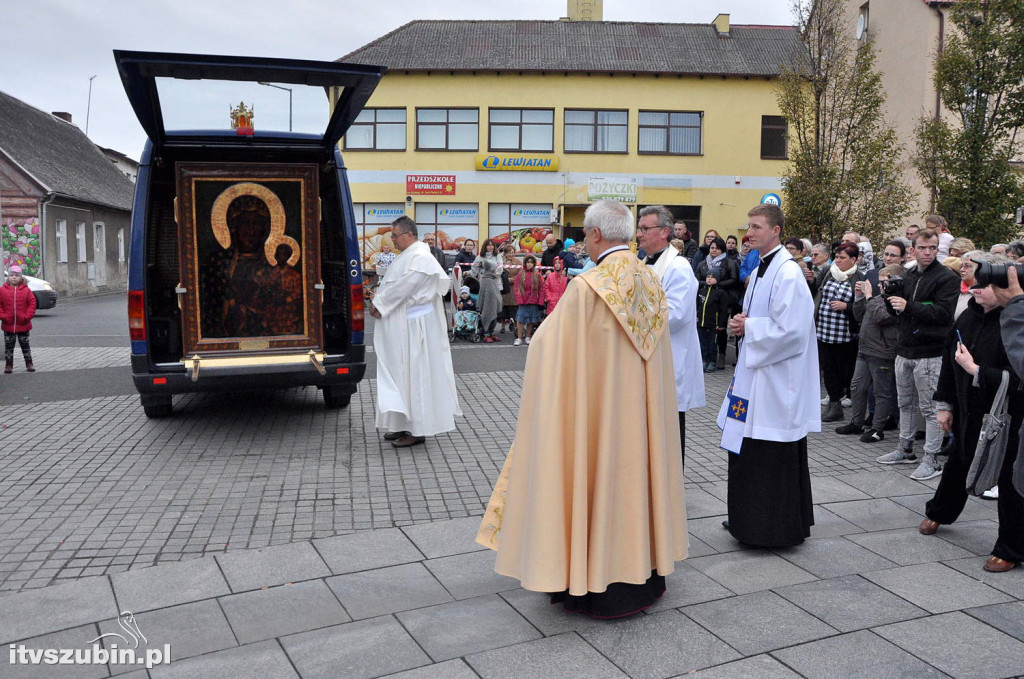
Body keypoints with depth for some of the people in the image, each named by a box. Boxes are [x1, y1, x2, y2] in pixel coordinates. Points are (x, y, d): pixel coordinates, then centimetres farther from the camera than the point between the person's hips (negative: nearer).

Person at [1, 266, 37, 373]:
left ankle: (29, 363, 20)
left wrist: (27, 316, -10)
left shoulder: (26, 290, -2)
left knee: (25, 345, 11)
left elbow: (32, 303, -2)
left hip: (23, 325, 0)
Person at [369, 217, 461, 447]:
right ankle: (405, 423, 22)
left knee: (414, 373, -4)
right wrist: (379, 303, 1)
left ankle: (417, 430, 4)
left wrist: (380, 305, -11)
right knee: (401, 372, 13)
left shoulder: (420, 258, -16)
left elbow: (404, 287, -21)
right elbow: (391, 285, 17)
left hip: (413, 328, -10)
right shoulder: (406, 256, 15)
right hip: (401, 327, 10)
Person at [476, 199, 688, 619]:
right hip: (642, 408, 7)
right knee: (635, 469, 16)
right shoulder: (652, 282, 3)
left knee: (598, 477, 4)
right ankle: (644, 574, 30)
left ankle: (599, 589, 16)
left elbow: (549, 346, -12)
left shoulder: (588, 288, -19)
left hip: (596, 404, -7)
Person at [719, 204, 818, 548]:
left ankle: (777, 528, 13)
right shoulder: (759, 271, 14)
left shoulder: (788, 273, -17)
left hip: (776, 379, -10)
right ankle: (750, 520, 27)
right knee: (747, 452, 15)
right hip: (754, 372, 10)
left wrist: (748, 326, -14)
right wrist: (742, 323, 4)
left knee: (773, 457, 0)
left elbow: (790, 329, -24)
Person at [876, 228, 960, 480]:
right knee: (905, 403, 17)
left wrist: (908, 306, -22)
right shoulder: (908, 276, 14)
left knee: (930, 408, -2)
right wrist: (891, 298, -1)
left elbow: (943, 312, -19)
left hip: (930, 353, -7)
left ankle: (932, 459, 5)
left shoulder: (947, 278, -8)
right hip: (905, 349, 8)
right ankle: (905, 449, 30)